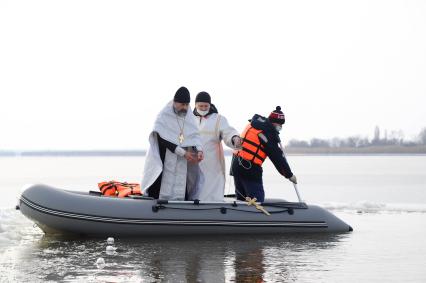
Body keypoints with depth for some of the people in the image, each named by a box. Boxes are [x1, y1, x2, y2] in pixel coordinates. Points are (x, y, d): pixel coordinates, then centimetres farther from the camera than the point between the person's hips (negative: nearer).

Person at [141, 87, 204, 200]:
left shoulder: (190, 117, 9)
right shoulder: (163, 116, -6)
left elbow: (195, 135, 3)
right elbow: (163, 140, -12)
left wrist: (199, 150, -19)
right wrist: (183, 153, -19)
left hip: (182, 164, 4)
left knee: (180, 195, -2)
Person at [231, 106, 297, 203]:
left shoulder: (254, 122, 9)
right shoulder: (269, 133, -14)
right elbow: (278, 158, -11)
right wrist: (289, 175, -1)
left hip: (236, 165, 9)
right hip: (250, 169, -9)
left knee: (241, 199, 16)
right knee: (257, 201, -6)